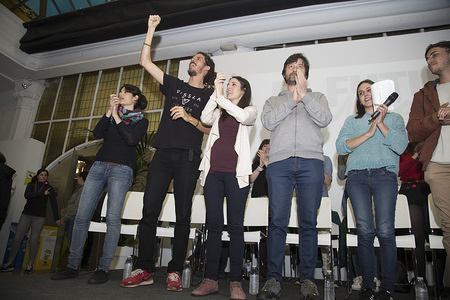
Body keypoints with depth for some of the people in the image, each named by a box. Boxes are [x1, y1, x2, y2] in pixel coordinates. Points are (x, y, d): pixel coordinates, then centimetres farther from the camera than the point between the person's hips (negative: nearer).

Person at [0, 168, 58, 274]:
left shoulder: (49, 188, 6)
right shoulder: (31, 185, 11)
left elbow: (54, 203, -2)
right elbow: (27, 195, -9)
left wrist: (56, 218, -11)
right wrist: (42, 193, -14)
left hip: (39, 217, -2)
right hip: (26, 215, 2)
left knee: (34, 240, -4)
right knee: (17, 238, -2)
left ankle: (30, 264, 5)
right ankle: (10, 263, 8)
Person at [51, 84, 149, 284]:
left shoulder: (141, 120, 9)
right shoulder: (112, 114, 22)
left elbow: (132, 140, -9)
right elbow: (97, 134, 6)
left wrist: (116, 117, -4)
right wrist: (109, 111, -1)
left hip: (121, 169, -4)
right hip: (99, 166, 5)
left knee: (113, 218, -13)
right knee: (82, 215, -1)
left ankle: (103, 268, -5)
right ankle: (73, 266, 8)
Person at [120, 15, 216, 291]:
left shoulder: (209, 96, 12)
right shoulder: (174, 85, 22)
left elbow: (210, 129, 4)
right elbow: (145, 61, 19)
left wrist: (189, 117, -12)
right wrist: (151, 29, 18)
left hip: (188, 157, -3)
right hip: (163, 154, 3)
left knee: (183, 214, -3)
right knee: (150, 210, -3)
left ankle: (175, 271, 5)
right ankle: (145, 270, 3)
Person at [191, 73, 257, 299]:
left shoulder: (250, 110, 14)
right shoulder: (219, 112, 22)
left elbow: (243, 117, -10)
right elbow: (205, 119, 1)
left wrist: (221, 97, -8)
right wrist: (215, 93, -3)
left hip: (236, 172, -3)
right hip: (213, 170, 3)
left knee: (235, 226, -3)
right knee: (213, 224, 1)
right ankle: (210, 280, 7)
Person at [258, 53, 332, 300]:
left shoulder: (317, 97, 25)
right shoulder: (273, 101, 26)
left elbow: (325, 119, 4)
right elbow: (268, 122, 4)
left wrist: (304, 96, -2)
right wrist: (292, 99, 0)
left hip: (311, 161, 0)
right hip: (279, 162, 0)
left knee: (308, 222, -2)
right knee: (277, 221, -5)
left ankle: (307, 279, 9)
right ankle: (273, 279, 4)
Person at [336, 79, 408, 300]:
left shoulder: (394, 118, 20)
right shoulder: (352, 121, 22)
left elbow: (400, 146, 3)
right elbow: (341, 146, 5)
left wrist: (381, 123, -3)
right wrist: (368, 133, -2)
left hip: (385, 174, -1)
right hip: (357, 176, 1)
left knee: (385, 231, -9)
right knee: (365, 232, -5)